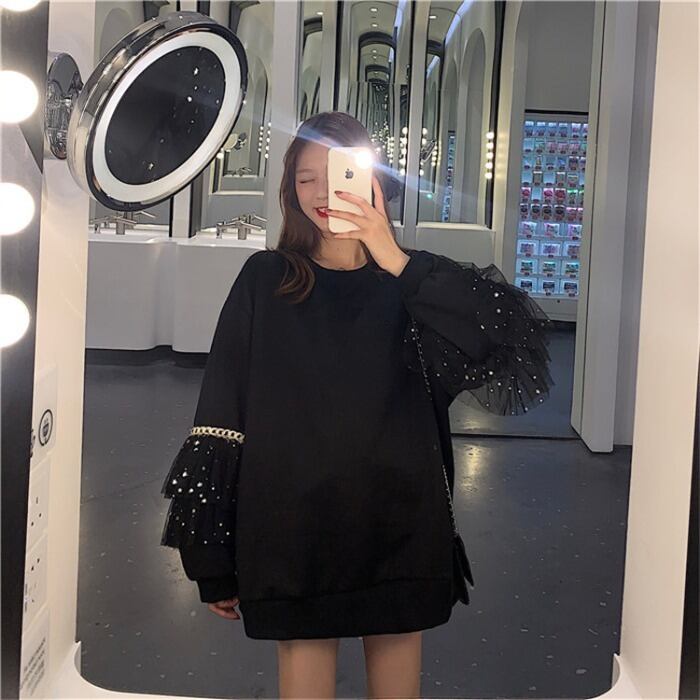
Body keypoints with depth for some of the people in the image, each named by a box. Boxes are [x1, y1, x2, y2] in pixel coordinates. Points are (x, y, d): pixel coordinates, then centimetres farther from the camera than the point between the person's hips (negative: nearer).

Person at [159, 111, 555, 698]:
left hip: (399, 518, 1)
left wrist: (394, 260, -20)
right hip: (294, 522, -1)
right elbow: (221, 416, 0)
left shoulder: (411, 281, 3)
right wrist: (213, 560, -3)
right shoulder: (266, 280, 2)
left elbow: (510, 330, -16)